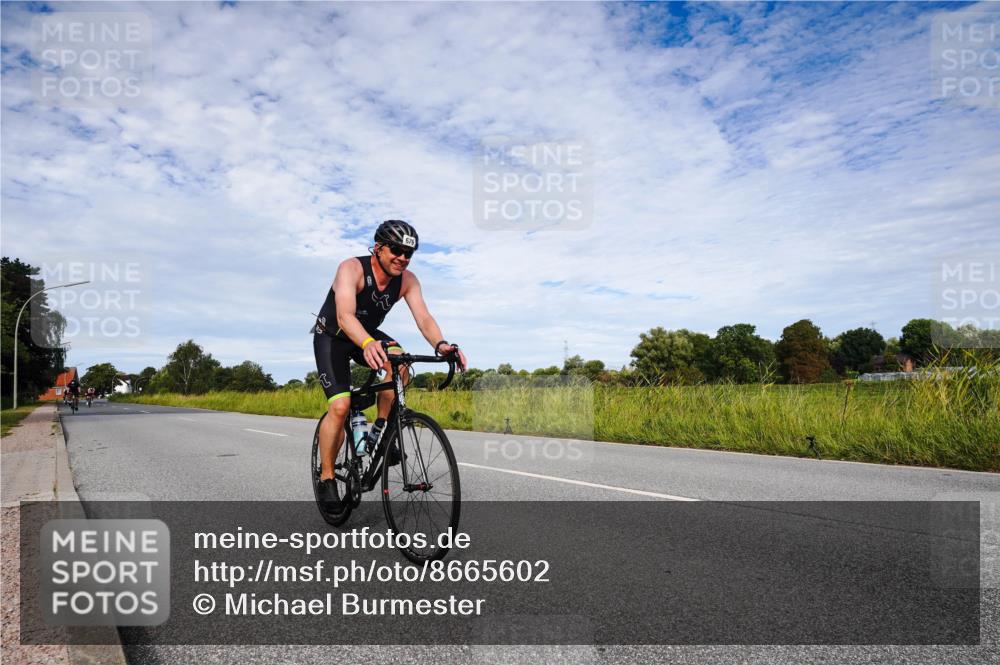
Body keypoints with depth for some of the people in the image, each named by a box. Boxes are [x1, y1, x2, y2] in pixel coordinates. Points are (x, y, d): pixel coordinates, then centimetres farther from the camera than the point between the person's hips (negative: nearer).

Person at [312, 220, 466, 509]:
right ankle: (326, 478, 0)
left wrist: (440, 344, -48)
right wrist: (367, 344, -65)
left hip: (368, 335, 4)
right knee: (340, 406, -20)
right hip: (331, 337, -4)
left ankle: (380, 429, -10)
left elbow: (423, 318, -26)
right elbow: (345, 316, -44)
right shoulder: (352, 268, -30)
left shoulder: (407, 280, -15)